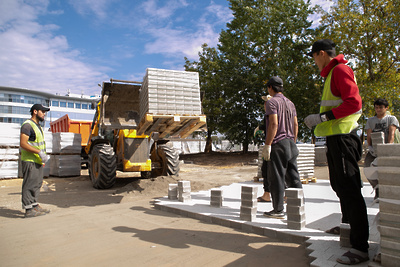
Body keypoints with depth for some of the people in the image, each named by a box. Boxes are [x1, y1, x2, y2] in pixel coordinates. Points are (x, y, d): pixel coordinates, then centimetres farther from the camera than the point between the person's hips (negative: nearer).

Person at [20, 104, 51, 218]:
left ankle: (35, 205, 23)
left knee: (37, 183, 14)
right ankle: (29, 210, 1)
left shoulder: (37, 126, 19)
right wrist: (39, 152, -25)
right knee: (30, 184, -5)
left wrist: (43, 157, 17)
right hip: (29, 160, -10)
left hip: (37, 161, 10)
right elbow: (23, 143, -21)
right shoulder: (27, 125, -12)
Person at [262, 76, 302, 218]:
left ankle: (278, 210, 4)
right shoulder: (290, 103, 17)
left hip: (278, 144, -8)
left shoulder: (272, 102, -7)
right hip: (290, 143, 8)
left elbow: (274, 124, -18)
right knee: (294, 177, 11)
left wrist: (267, 145, -17)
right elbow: (295, 124, 16)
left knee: (276, 178, -2)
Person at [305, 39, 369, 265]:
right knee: (340, 186, 21)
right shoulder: (332, 73, 21)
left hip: (343, 137, -11)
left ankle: (360, 248, -3)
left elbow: (354, 103, -21)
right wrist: (320, 119, 17)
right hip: (336, 137, 11)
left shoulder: (340, 70, -9)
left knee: (349, 189, -10)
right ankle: (348, 224, 40)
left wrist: (323, 117, -21)